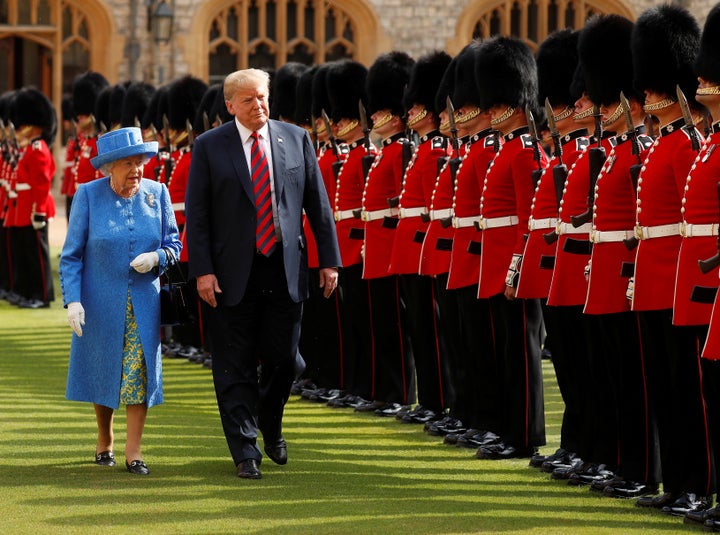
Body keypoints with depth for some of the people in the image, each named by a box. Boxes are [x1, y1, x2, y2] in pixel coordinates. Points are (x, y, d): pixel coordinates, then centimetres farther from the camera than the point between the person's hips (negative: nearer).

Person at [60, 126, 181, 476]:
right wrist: (72, 300, -15)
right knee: (104, 373, 9)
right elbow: (71, 255, -5)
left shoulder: (157, 194, -1)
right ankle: (105, 443, 30)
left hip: (144, 301, 1)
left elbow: (173, 244, 6)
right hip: (100, 302, -1)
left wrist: (156, 258, -17)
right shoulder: (88, 195, -7)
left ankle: (133, 452, -1)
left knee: (140, 371, -6)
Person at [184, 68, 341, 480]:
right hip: (234, 273, -2)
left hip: (286, 271, 2)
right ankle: (246, 451, 8)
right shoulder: (210, 147, -1)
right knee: (237, 367, 1)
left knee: (284, 360, 7)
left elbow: (318, 203, 8)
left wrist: (330, 260, 3)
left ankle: (271, 426, 34)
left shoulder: (296, 139, 5)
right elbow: (196, 213, -2)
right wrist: (203, 271, -10)